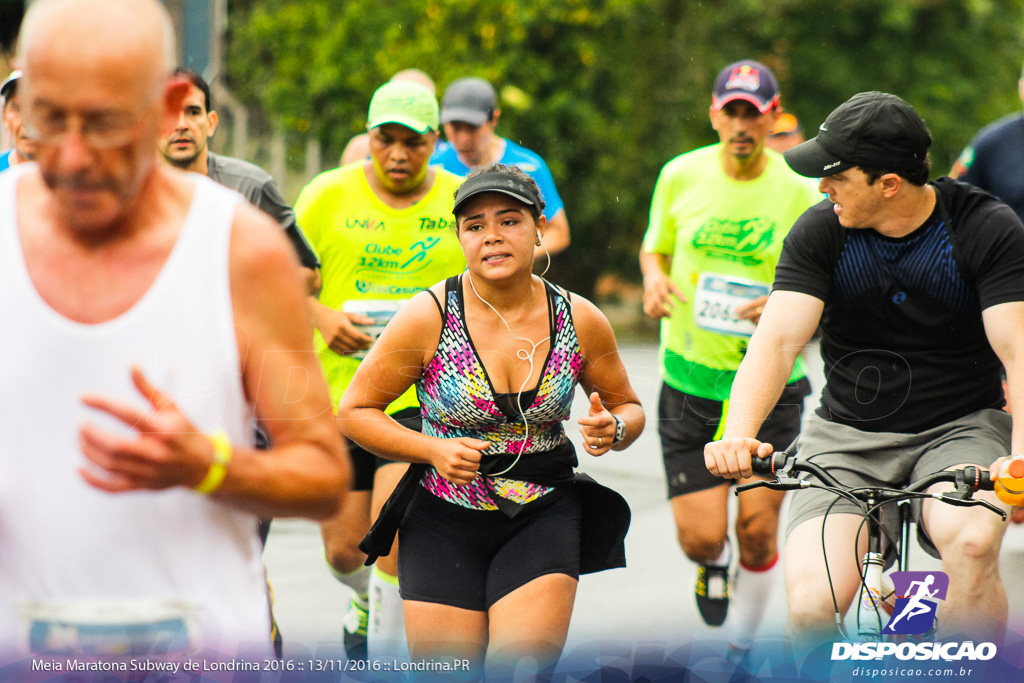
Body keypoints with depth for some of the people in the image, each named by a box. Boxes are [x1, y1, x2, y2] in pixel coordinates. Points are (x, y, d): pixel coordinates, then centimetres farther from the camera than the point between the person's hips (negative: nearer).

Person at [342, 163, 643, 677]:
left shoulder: (580, 321, -2)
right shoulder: (428, 317, -9)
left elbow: (629, 407, 14)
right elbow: (355, 411, -2)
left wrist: (613, 430, -10)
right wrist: (433, 450, -16)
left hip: (543, 519, 1)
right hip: (444, 522, -1)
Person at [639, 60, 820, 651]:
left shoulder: (799, 192, -6)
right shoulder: (681, 176, -2)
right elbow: (655, 246, 14)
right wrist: (654, 280, -8)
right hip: (689, 380, 1)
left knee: (757, 530, -2)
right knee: (700, 537, -4)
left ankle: (744, 642, 25)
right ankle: (713, 560, 35)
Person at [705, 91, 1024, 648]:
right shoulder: (820, 232, -5)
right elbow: (777, 339, -15)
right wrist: (738, 434, -34)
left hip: (960, 429, -1)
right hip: (847, 439, 1)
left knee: (972, 544, -34)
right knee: (811, 604, -22)